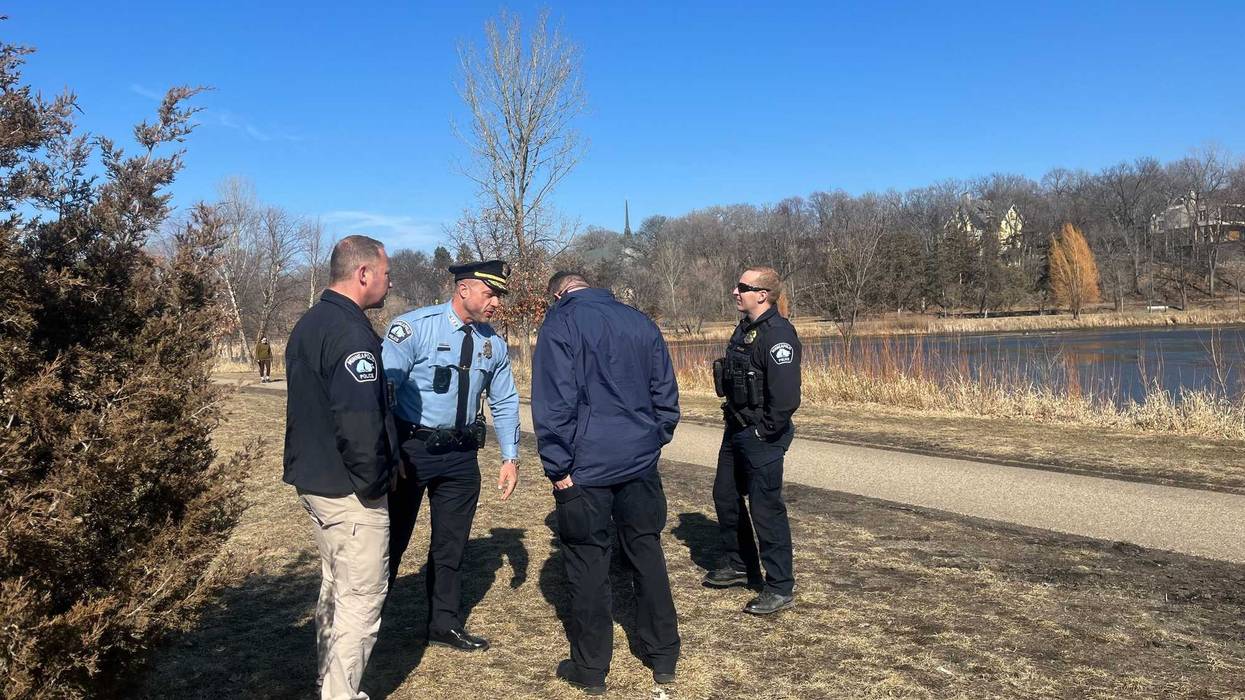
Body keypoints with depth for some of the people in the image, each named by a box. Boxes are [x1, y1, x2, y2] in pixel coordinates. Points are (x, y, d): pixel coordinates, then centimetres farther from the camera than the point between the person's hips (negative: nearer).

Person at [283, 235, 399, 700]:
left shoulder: (308, 324, 12)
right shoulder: (350, 331, -21)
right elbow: (359, 421, -27)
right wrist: (373, 482, -16)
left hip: (313, 479, 10)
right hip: (348, 489, -10)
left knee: (335, 587, 22)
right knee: (361, 599, 1)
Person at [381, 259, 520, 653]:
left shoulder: (493, 345, 4)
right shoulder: (413, 327, -14)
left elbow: (504, 404, 12)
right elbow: (385, 388, -16)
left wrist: (510, 457, 7)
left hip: (461, 454, 5)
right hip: (411, 448, -5)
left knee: (451, 544, 16)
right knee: (392, 538, 7)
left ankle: (445, 625, 32)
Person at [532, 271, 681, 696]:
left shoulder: (561, 322, -5)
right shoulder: (640, 321, 11)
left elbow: (554, 401, -13)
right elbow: (666, 393, 13)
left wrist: (558, 468, -9)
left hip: (586, 467, -5)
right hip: (641, 463, 5)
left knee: (588, 565, 5)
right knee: (648, 554, 15)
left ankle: (590, 668, 16)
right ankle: (663, 656, 25)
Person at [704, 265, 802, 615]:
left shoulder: (778, 334, -21)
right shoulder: (745, 328, 9)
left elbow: (786, 396, -25)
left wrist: (765, 430, -17)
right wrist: (734, 418, 14)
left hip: (762, 438, -10)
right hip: (736, 430, 10)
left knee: (766, 508, -2)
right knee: (726, 496, 20)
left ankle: (780, 589, 12)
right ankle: (738, 565, 38)